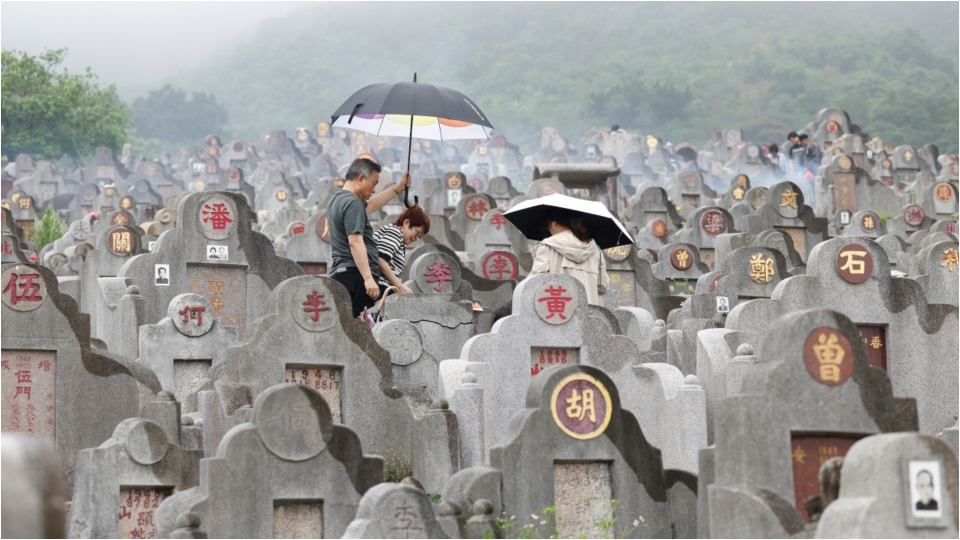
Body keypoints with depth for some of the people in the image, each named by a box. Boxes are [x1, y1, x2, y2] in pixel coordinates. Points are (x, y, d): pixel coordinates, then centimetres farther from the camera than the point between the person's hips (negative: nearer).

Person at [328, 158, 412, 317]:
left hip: (339, 274, 10)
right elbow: (355, 242, -20)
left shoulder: (336, 201, 21)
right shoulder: (352, 203, -10)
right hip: (355, 275, -10)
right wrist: (368, 279, -24)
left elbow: (369, 205, 39)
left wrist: (398, 187, 43)